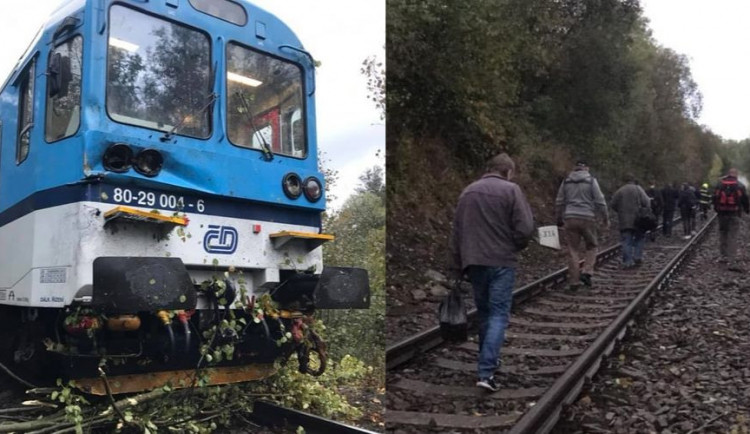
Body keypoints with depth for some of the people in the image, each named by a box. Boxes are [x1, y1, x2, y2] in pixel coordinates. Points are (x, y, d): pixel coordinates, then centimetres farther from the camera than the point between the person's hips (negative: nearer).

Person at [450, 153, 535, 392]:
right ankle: (486, 371, -9)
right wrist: (517, 246, 9)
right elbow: (525, 228, -12)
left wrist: (457, 268, 17)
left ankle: (488, 362, 29)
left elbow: (456, 232, 13)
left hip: (473, 262, 5)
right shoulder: (511, 190, -4)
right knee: (498, 314, -1)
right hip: (501, 261, -5)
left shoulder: (467, 192, 12)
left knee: (483, 312, 17)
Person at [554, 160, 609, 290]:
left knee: (573, 250, 5)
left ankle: (574, 281, 6)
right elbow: (600, 201, -2)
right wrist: (605, 218, 8)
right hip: (587, 218, -2)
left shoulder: (566, 181, 9)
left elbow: (559, 202, 12)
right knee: (591, 246, 15)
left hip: (570, 218, 2)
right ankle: (587, 272, -2)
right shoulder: (591, 181, 0)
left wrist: (559, 219, 22)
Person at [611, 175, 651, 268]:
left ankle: (628, 261, -2)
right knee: (639, 238, 17)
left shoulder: (619, 191, 5)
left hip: (624, 221, 1)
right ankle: (638, 257, 11)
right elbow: (646, 202, -7)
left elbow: (613, 205, 4)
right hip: (637, 219, -1)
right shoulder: (638, 189, 0)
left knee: (626, 241, 2)